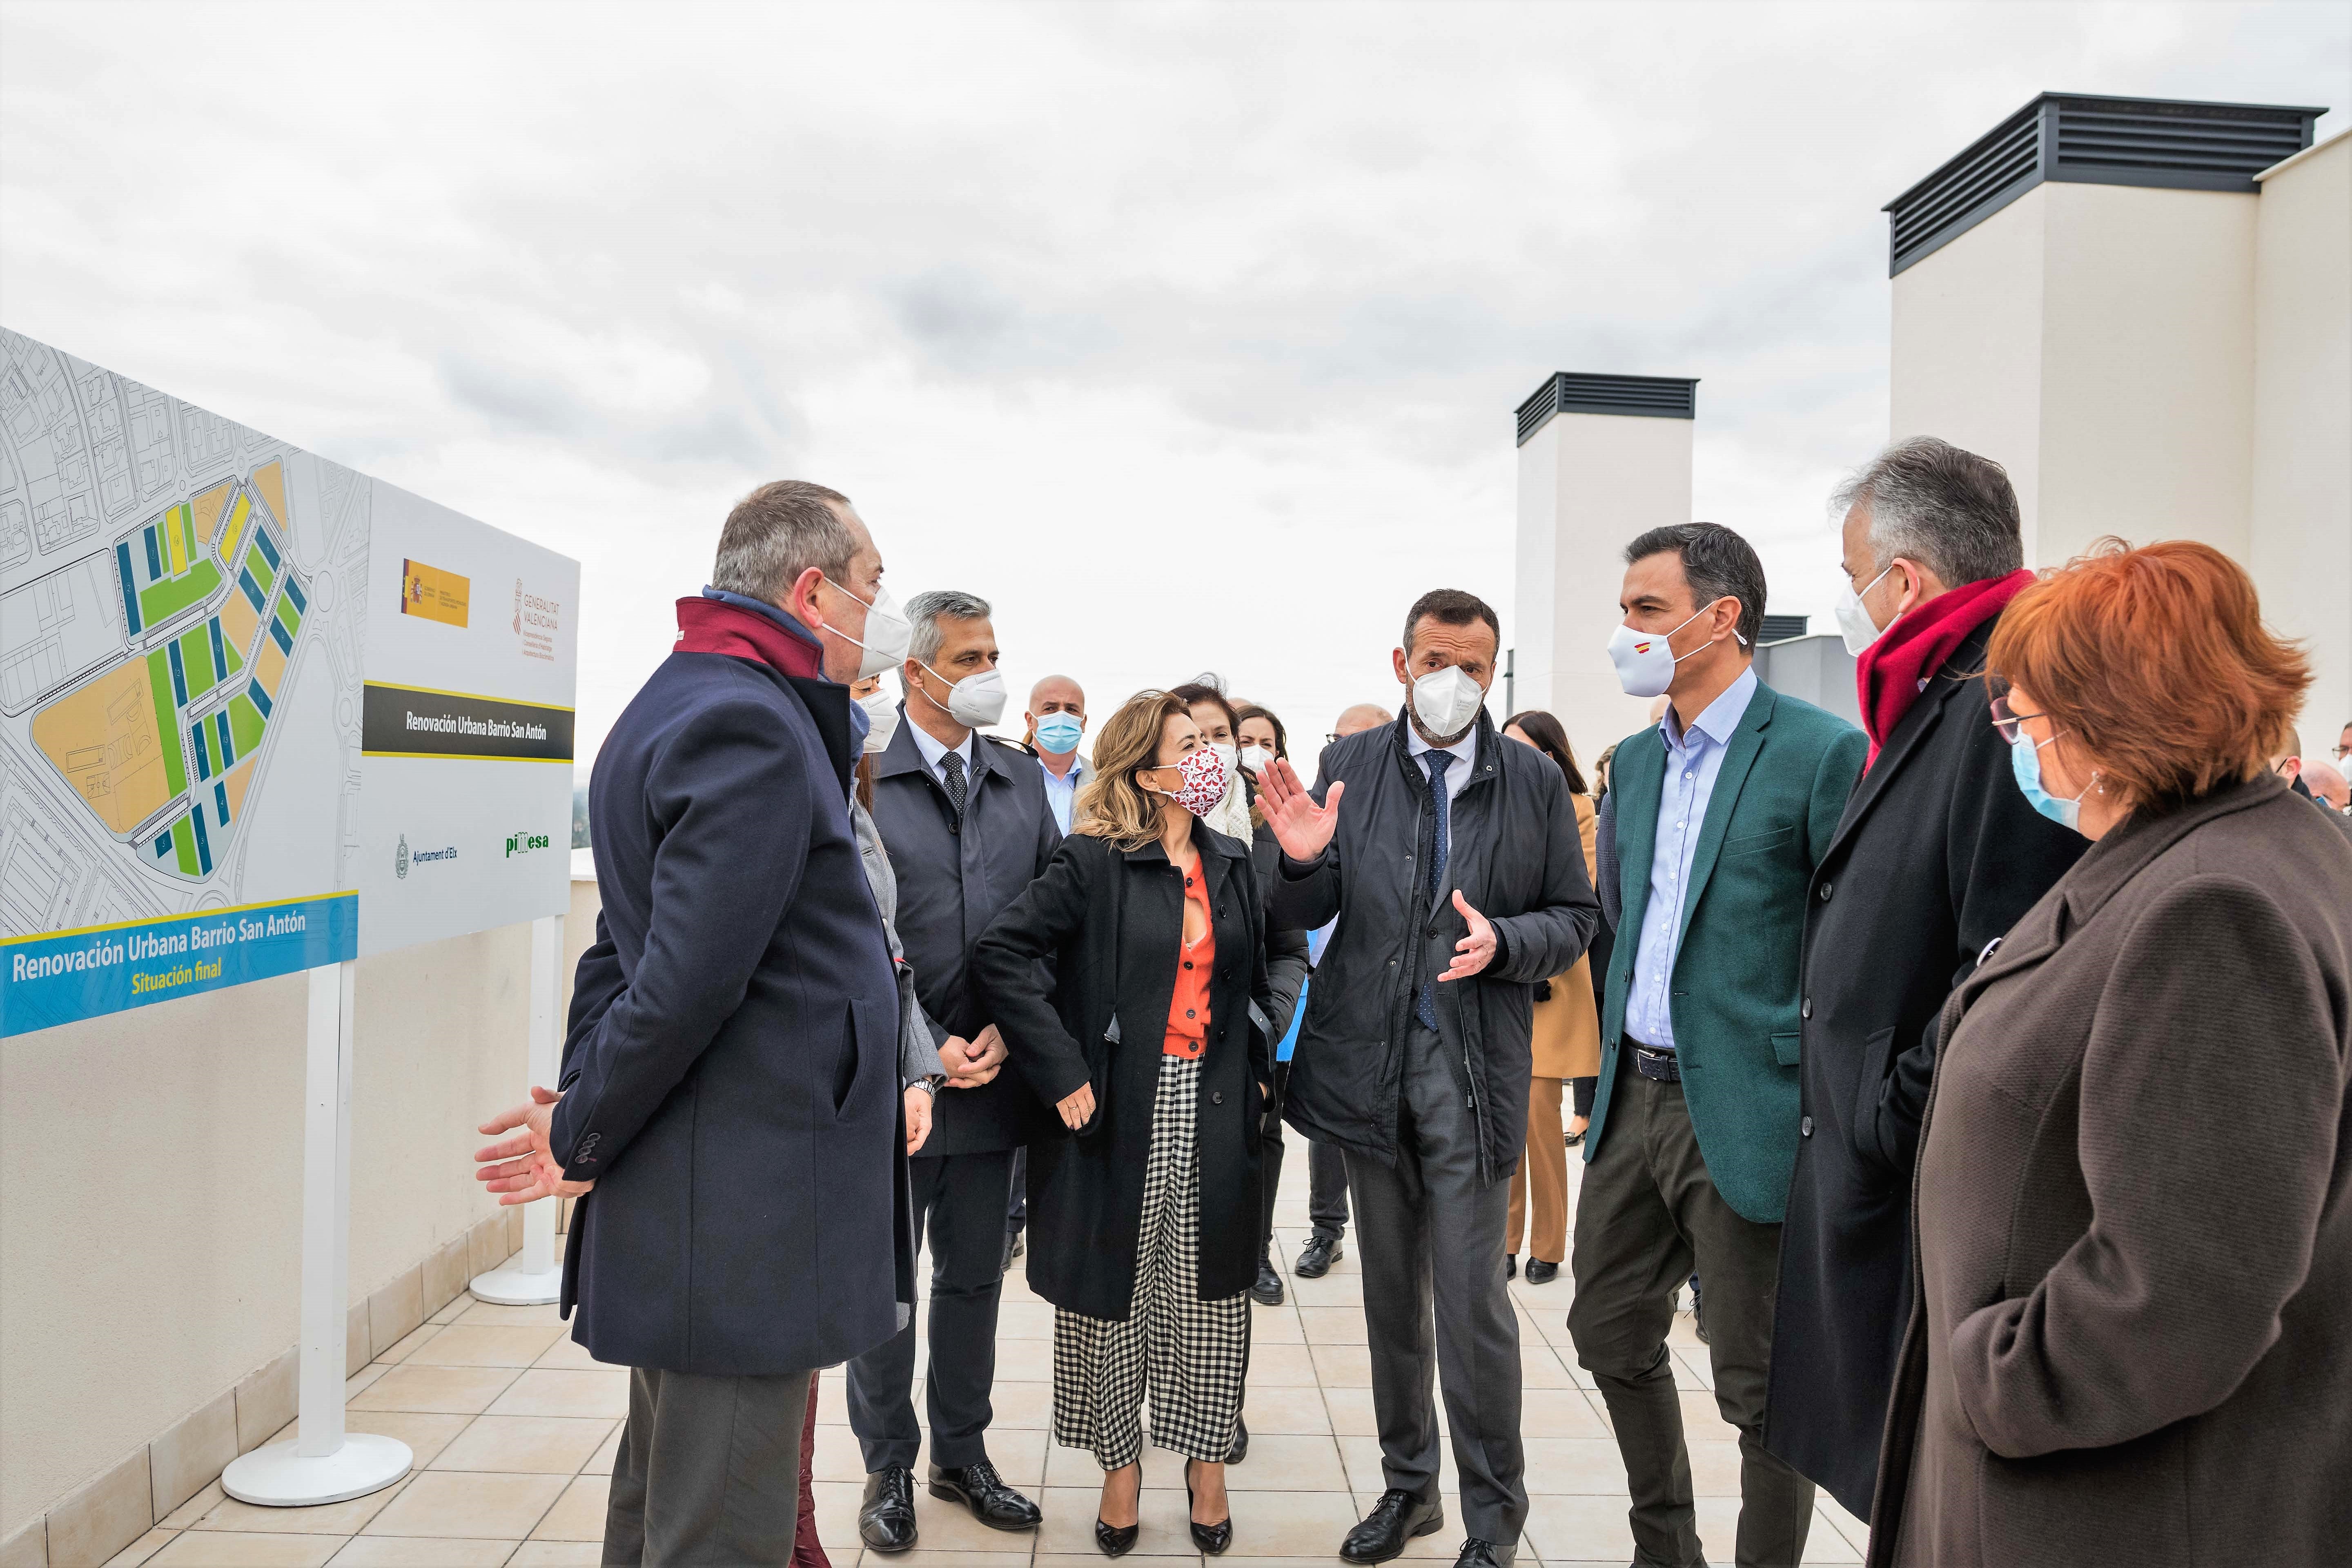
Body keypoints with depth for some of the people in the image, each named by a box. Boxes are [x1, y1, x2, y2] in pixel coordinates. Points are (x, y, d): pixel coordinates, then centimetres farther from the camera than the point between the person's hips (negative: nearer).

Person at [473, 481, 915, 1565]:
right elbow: (688, 980, -25)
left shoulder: (674, 704, 14)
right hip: (741, 1224, -10)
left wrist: (583, 1123, 9)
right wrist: (581, 1136, -10)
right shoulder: (753, 725, -20)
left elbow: (624, 949, 15)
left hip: (674, 1215, 10)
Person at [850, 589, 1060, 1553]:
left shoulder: (1025, 781, 7)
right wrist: (926, 1049, -13)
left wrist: (1005, 1033, -4)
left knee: (975, 1281, 17)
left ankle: (962, 1455, 34)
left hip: (994, 1077, 4)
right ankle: (887, 1468, 30)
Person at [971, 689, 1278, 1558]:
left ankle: (1207, 1461, 30)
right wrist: (1062, 1070, -17)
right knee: (1112, 1289, 9)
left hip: (1214, 1115, 4)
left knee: (1210, 1290, 11)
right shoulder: (1092, 863, -9)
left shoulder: (1231, 863, 9)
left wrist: (1259, 1066, 9)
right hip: (1122, 1113, -4)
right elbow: (1000, 955, -16)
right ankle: (1120, 1463, 29)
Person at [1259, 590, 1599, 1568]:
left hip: (1472, 1067, -2)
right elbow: (1305, 916, 4)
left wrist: (1503, 942, -16)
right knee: (1391, 1293, 16)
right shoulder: (1349, 766, 3)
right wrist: (1305, 861, -18)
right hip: (1369, 1063, 2)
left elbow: (1575, 920, 4)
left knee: (1472, 1301, 1)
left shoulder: (1535, 782, 1)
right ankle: (1408, 1486, 35)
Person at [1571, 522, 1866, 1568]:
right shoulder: (1634, 760, 11)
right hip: (1636, 1094, 8)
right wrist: (1610, 1064, 16)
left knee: (1762, 1382, 7)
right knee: (1612, 1334, 18)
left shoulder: (1820, 751, -12)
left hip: (1743, 1109, -7)